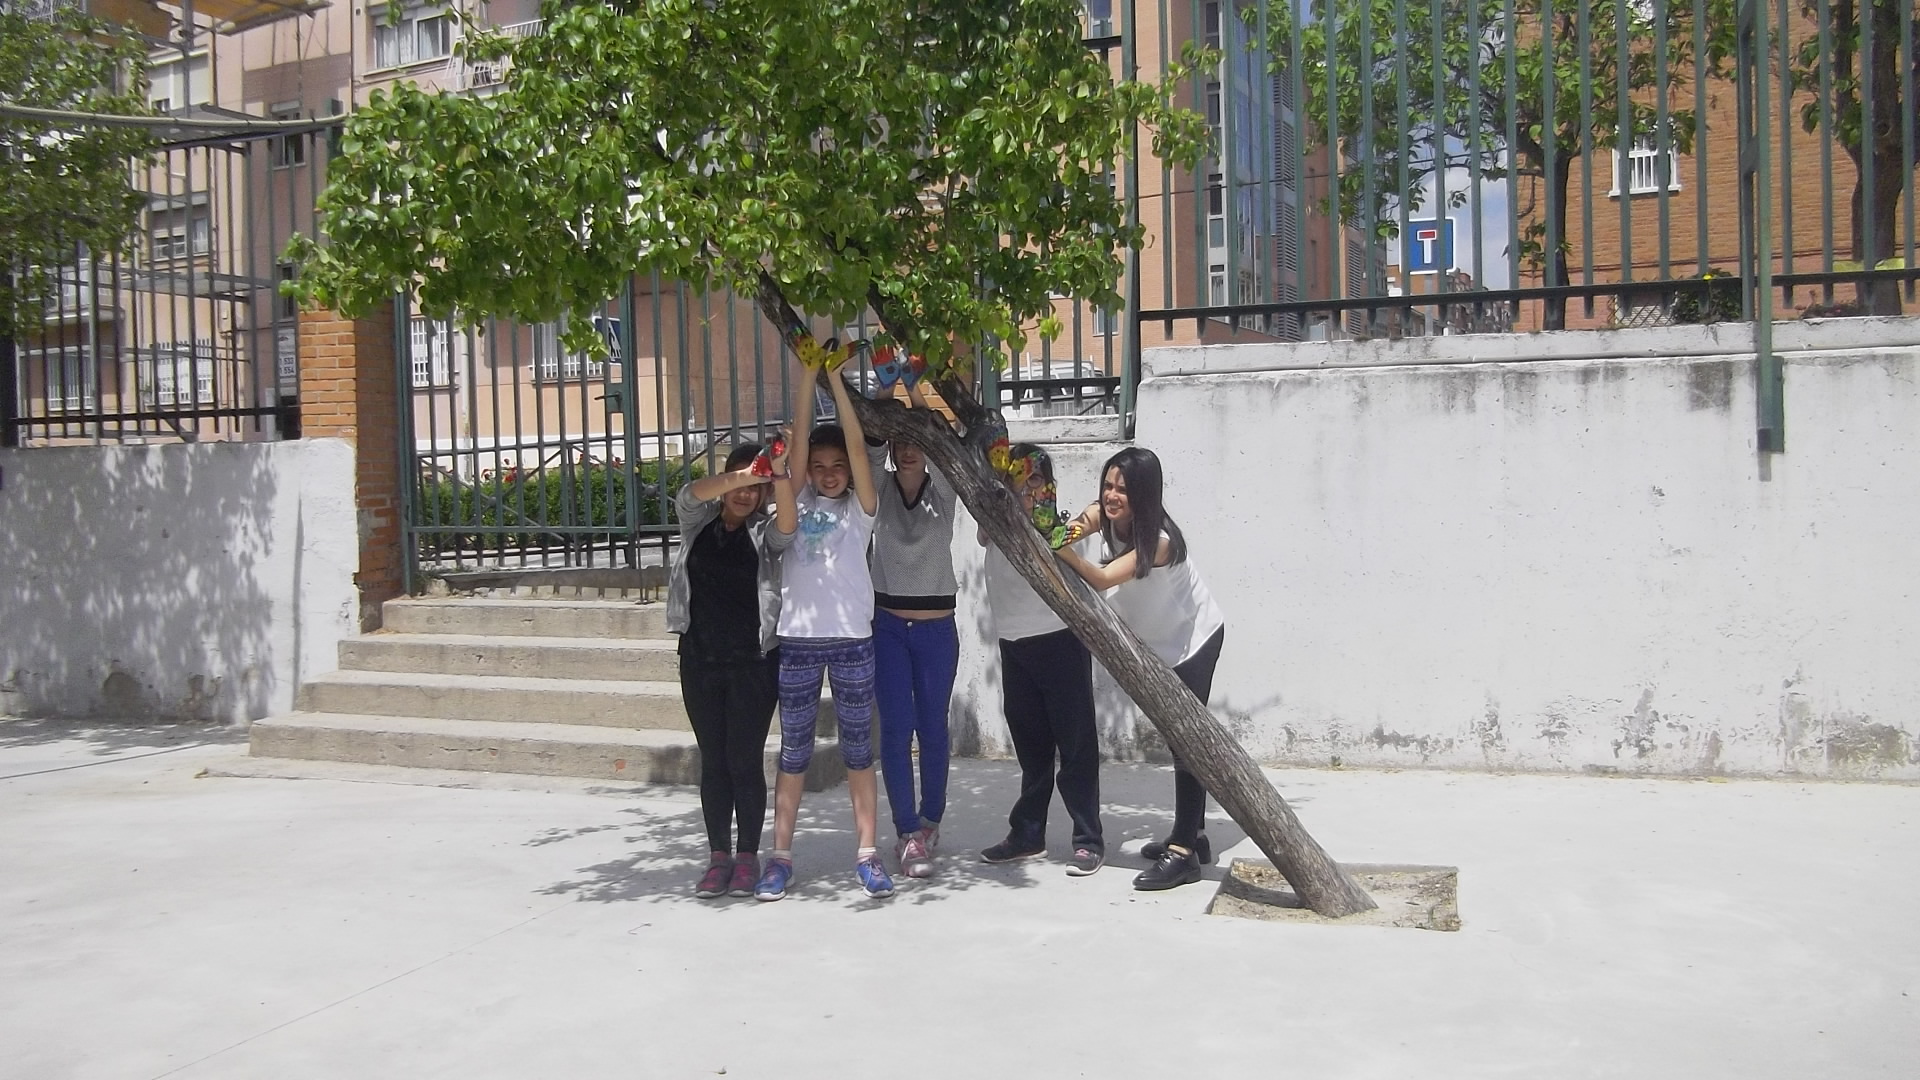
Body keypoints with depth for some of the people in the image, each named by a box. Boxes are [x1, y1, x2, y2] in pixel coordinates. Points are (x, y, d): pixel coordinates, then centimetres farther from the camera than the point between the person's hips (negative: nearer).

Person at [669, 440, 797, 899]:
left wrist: (782, 478, -41)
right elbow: (692, 493, -16)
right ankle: (718, 856, 16)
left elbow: (787, 526, -22)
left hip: (753, 661, -2)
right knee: (713, 760, 8)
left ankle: (748, 857, 10)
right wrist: (743, 474, -33)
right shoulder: (698, 521, 6)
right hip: (700, 658, 2)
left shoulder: (764, 533, 1)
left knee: (745, 760, -1)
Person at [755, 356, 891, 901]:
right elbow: (800, 436, 0)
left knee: (858, 749, 7)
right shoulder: (799, 502, 8)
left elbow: (856, 443, -6)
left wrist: (836, 377, -7)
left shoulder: (860, 508, 4)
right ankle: (780, 856, 14)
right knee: (794, 751, 8)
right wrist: (807, 372, -4)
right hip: (797, 640, 1)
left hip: (852, 641, -1)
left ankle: (867, 854, 12)